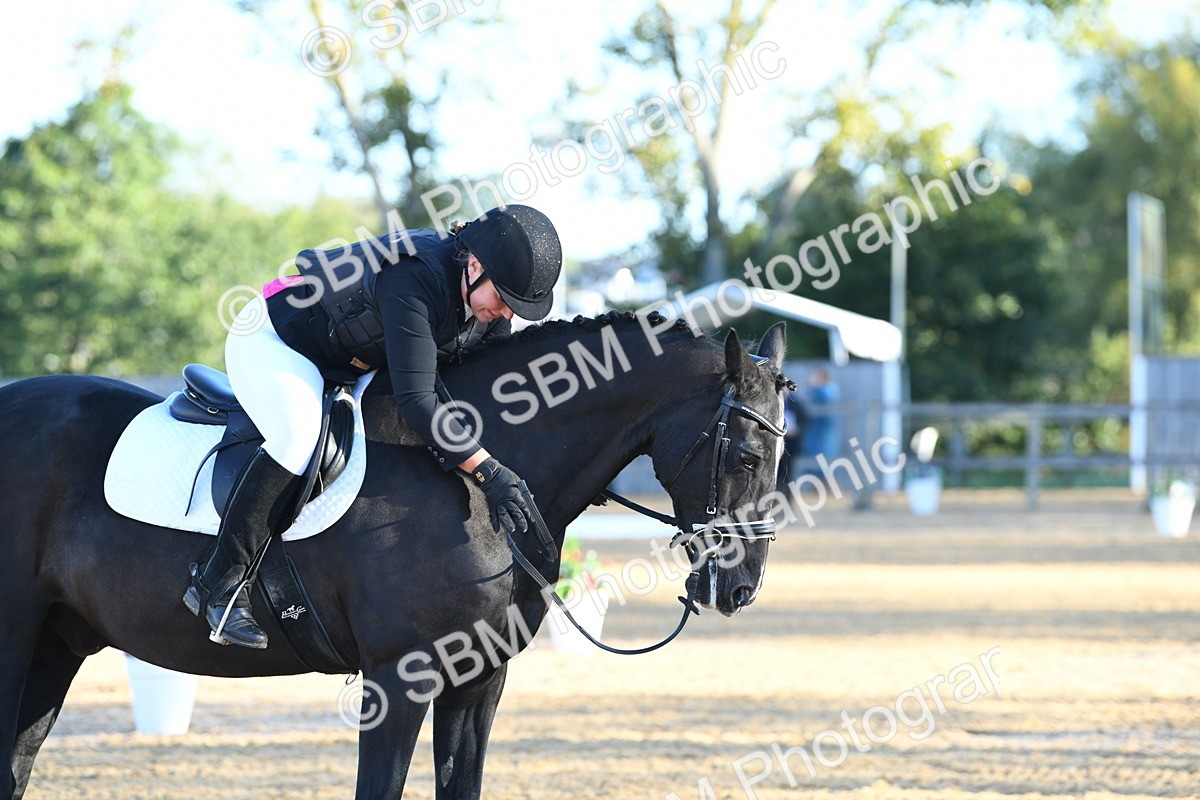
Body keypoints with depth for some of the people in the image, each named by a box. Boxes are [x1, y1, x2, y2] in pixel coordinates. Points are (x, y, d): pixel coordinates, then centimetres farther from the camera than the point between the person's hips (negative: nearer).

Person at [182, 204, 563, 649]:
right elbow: (415, 401, -42)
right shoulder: (416, 282, -38)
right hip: (271, 342, -9)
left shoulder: (489, 300, -13)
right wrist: (489, 471, -45)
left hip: (348, 369, 9)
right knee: (300, 437, -33)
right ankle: (218, 582, -26)